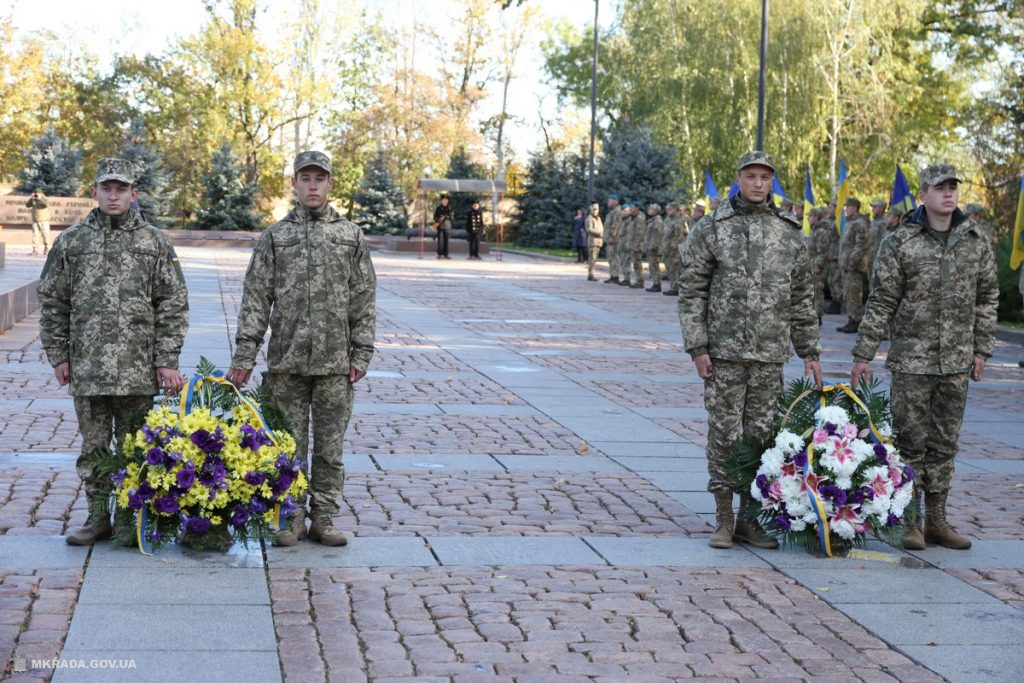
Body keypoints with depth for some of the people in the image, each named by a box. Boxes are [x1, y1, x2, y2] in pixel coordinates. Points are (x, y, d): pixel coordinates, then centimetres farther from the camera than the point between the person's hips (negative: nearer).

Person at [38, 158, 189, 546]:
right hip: (86, 367, 1)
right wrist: (58, 355, 3)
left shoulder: (154, 243, 3)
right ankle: (98, 518, 18)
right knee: (93, 447, 8)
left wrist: (167, 360, -5)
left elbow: (174, 306, 1)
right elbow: (52, 303, 9)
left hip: (138, 368, -1)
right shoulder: (71, 241, 6)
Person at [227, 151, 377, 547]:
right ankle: (290, 519, 14)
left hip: (335, 362, 0)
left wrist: (361, 354, -1)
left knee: (330, 447, 5)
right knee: (289, 446, 5)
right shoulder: (275, 237, 5)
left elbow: (364, 299, 6)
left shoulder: (351, 236, 7)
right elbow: (256, 298, 2)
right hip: (286, 362, 0)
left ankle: (322, 519, 15)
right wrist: (244, 355, -5)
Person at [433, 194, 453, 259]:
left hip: (447, 227, 3)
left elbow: (452, 217, 12)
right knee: (440, 241, -6)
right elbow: (435, 217, 0)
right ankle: (440, 254, -3)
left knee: (446, 241, 5)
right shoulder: (438, 208, 2)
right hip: (440, 227, -3)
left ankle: (445, 254, 9)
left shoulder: (449, 208, 11)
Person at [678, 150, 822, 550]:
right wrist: (697, 348, -9)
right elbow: (692, 291, -2)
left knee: (762, 436, 7)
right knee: (724, 435, 1)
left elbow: (802, 297, 13)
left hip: (770, 356, 3)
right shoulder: (711, 229, -1)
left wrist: (810, 352, 10)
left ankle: (750, 518, 17)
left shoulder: (789, 233, 9)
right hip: (724, 353, -3)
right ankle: (723, 519, 11)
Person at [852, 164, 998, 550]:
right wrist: (863, 354, -5)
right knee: (911, 443, 0)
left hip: (957, 362, 4)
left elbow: (987, 297, 13)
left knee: (944, 445, 10)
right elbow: (881, 302, -4)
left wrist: (982, 348, 8)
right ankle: (908, 522, 8)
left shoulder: (976, 241, 6)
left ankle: (936, 521, 19)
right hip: (911, 360, -4)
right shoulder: (900, 242, -5)